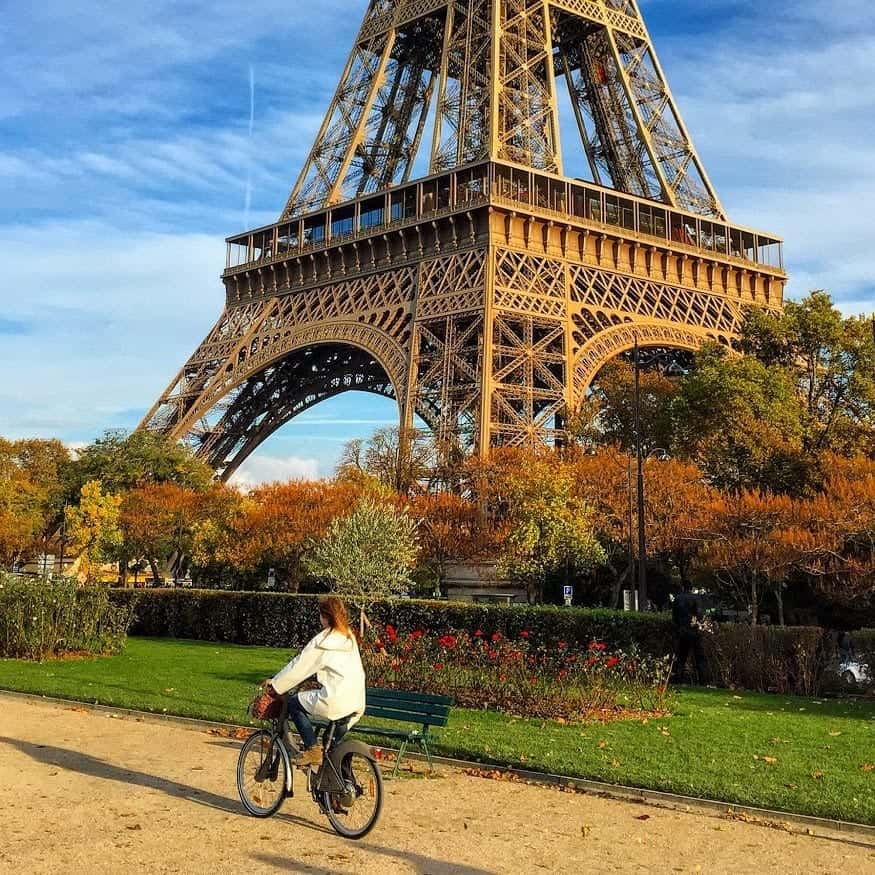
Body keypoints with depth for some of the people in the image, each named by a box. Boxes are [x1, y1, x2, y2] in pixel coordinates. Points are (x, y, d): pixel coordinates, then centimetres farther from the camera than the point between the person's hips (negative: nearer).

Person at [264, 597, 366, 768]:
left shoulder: (323, 641, -7)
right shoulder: (349, 637, 15)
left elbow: (299, 666, -2)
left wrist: (275, 683, 10)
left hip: (337, 699, -8)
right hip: (357, 702, 8)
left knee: (293, 703, 8)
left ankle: (312, 749, -1)